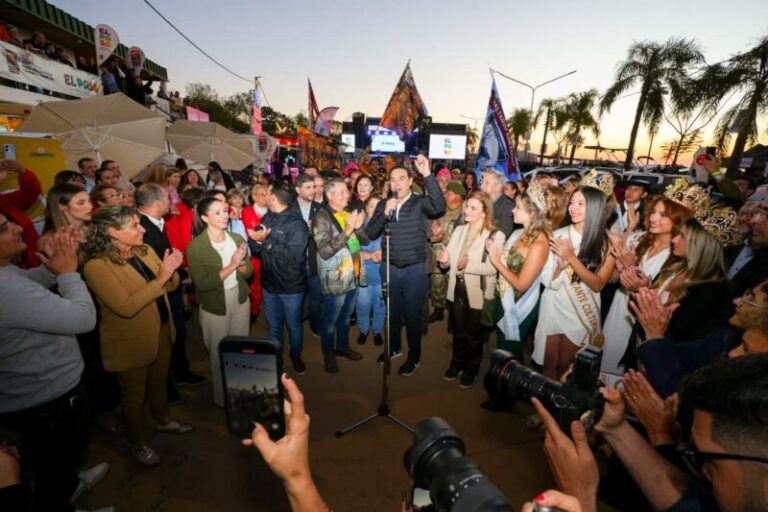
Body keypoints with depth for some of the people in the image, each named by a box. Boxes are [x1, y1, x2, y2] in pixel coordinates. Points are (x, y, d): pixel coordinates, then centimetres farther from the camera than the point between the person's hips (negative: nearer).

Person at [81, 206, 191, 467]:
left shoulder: (144, 250, -3)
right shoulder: (97, 266, -23)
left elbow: (171, 285, 2)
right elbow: (126, 307, -31)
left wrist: (171, 271, -19)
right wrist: (159, 279, -34)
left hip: (161, 330, 6)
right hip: (130, 342, -6)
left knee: (159, 381, 26)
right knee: (134, 394, 17)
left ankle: (163, 420, 50)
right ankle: (137, 442, 39)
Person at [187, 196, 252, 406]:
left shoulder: (237, 238, -1)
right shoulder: (195, 246, -14)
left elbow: (248, 272, 2)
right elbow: (202, 283, -20)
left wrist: (240, 264, -19)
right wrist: (231, 266, -24)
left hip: (240, 301, 4)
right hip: (215, 307, -4)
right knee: (220, 354, 12)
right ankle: (222, 397, 35)